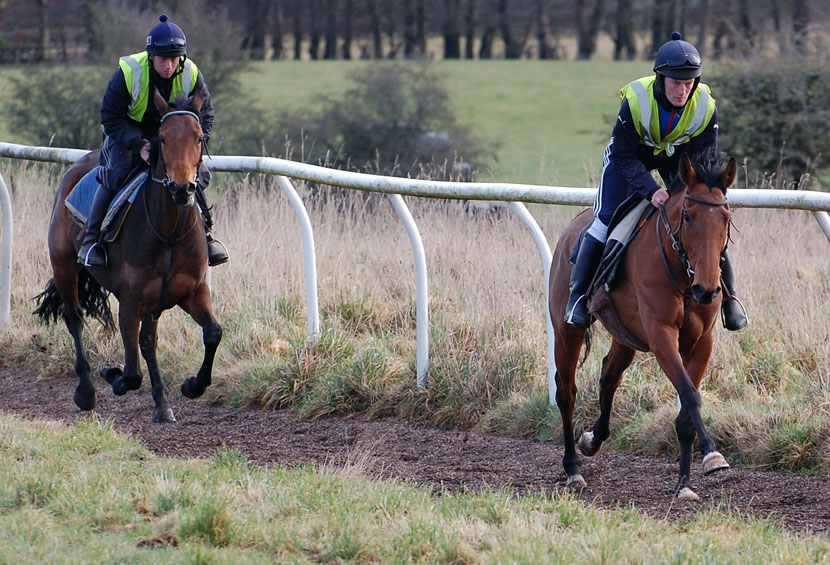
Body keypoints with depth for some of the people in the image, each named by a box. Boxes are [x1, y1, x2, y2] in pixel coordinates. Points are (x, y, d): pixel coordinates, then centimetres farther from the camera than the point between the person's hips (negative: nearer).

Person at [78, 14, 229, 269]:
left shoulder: (191, 75, -19)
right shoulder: (128, 73, -28)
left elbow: (205, 115, -7)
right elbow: (111, 117, -23)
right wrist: (139, 145, -36)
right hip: (127, 130, -3)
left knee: (197, 172, -13)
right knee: (116, 174, -24)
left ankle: (205, 233, 7)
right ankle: (92, 241, -15)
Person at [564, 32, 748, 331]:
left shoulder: (705, 107, -29)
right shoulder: (635, 100, -36)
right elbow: (624, 157, -28)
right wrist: (651, 190, -41)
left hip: (679, 154, 2)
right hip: (633, 153, -2)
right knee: (607, 217, -15)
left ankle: (728, 295, 8)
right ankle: (579, 294, -2)